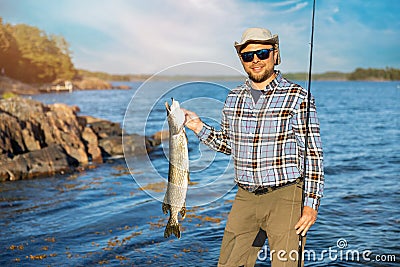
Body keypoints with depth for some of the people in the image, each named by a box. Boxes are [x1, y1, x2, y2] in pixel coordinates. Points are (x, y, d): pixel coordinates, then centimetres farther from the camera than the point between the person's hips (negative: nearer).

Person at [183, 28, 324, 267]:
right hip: (245, 198, 5)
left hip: (285, 196, -4)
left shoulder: (297, 98, -6)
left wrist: (312, 203, -11)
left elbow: (313, 154, -6)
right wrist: (199, 127, 9)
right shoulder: (233, 99, 9)